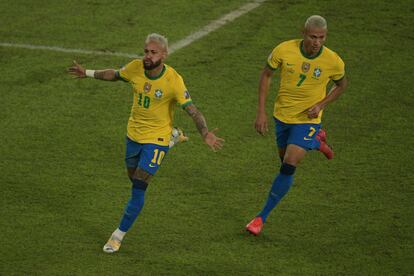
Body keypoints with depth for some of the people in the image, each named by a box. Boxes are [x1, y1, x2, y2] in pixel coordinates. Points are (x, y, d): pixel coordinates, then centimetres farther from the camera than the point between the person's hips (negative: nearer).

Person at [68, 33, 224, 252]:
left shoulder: (173, 80, -24)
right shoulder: (135, 67, -11)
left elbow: (192, 110, -26)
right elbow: (115, 75, 12)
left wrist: (205, 133, -42)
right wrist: (88, 74, 19)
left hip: (156, 139, -6)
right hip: (133, 134, 6)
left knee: (138, 188, -10)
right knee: (133, 177, 24)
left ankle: (119, 235, 5)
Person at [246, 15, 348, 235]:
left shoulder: (333, 62, -19)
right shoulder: (284, 50, -19)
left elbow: (341, 85, 3)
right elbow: (266, 74, -2)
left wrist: (321, 105, -14)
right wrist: (261, 111, -6)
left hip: (307, 119, -3)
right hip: (282, 115, 3)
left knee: (288, 167, -15)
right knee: (284, 158, 22)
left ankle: (262, 217, -4)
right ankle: (316, 142, 53)